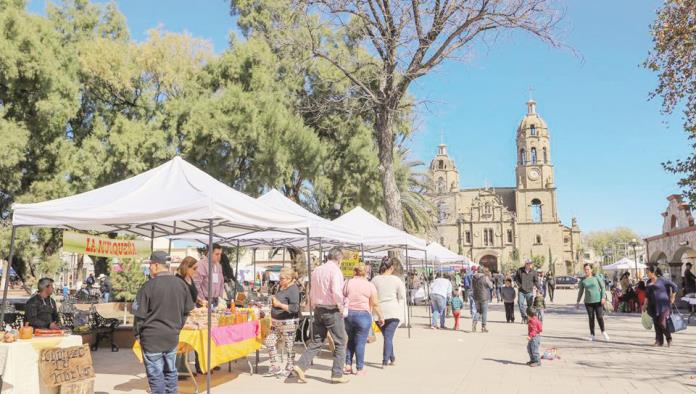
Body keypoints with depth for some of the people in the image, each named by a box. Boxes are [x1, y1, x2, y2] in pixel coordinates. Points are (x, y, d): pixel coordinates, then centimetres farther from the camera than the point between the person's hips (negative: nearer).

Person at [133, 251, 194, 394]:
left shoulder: (149, 286, -16)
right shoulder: (181, 284, 0)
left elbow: (139, 314, -10)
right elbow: (187, 310, 10)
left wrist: (137, 332, 5)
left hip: (152, 337, -5)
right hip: (172, 336, 5)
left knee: (155, 374, 4)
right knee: (170, 371, 17)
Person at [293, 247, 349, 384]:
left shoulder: (316, 270, 11)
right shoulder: (335, 270, -12)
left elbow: (311, 293, 15)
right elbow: (336, 292, -23)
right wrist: (341, 307, -10)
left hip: (318, 310, 7)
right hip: (332, 310, -7)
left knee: (316, 342, 13)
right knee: (340, 343, 6)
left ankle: (300, 366, 1)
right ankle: (337, 375, 8)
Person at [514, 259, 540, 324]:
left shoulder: (533, 272, 0)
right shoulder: (519, 270, -1)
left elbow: (536, 281, 4)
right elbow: (516, 278, 10)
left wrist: (538, 288, -6)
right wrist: (518, 284, -4)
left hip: (530, 291, 0)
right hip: (521, 291, 0)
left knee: (530, 305, 2)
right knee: (521, 304, -6)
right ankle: (524, 317, 9)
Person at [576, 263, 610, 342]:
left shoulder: (596, 277, -3)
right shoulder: (583, 280, 3)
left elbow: (602, 287, 0)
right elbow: (580, 291, 11)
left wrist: (603, 297, -9)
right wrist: (578, 301, 10)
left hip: (598, 300, -2)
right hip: (588, 302, 2)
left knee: (599, 317, -1)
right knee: (591, 318, 5)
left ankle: (603, 332, 23)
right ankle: (592, 335, 14)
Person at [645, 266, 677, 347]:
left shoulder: (662, 280, -7)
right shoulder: (649, 282, 12)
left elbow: (674, 286, -4)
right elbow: (647, 294, 19)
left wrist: (672, 297, -2)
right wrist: (645, 305, 17)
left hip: (663, 305, -6)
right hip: (653, 306, 6)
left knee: (662, 323, -10)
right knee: (656, 324, 6)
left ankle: (669, 339, 10)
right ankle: (659, 341, 12)